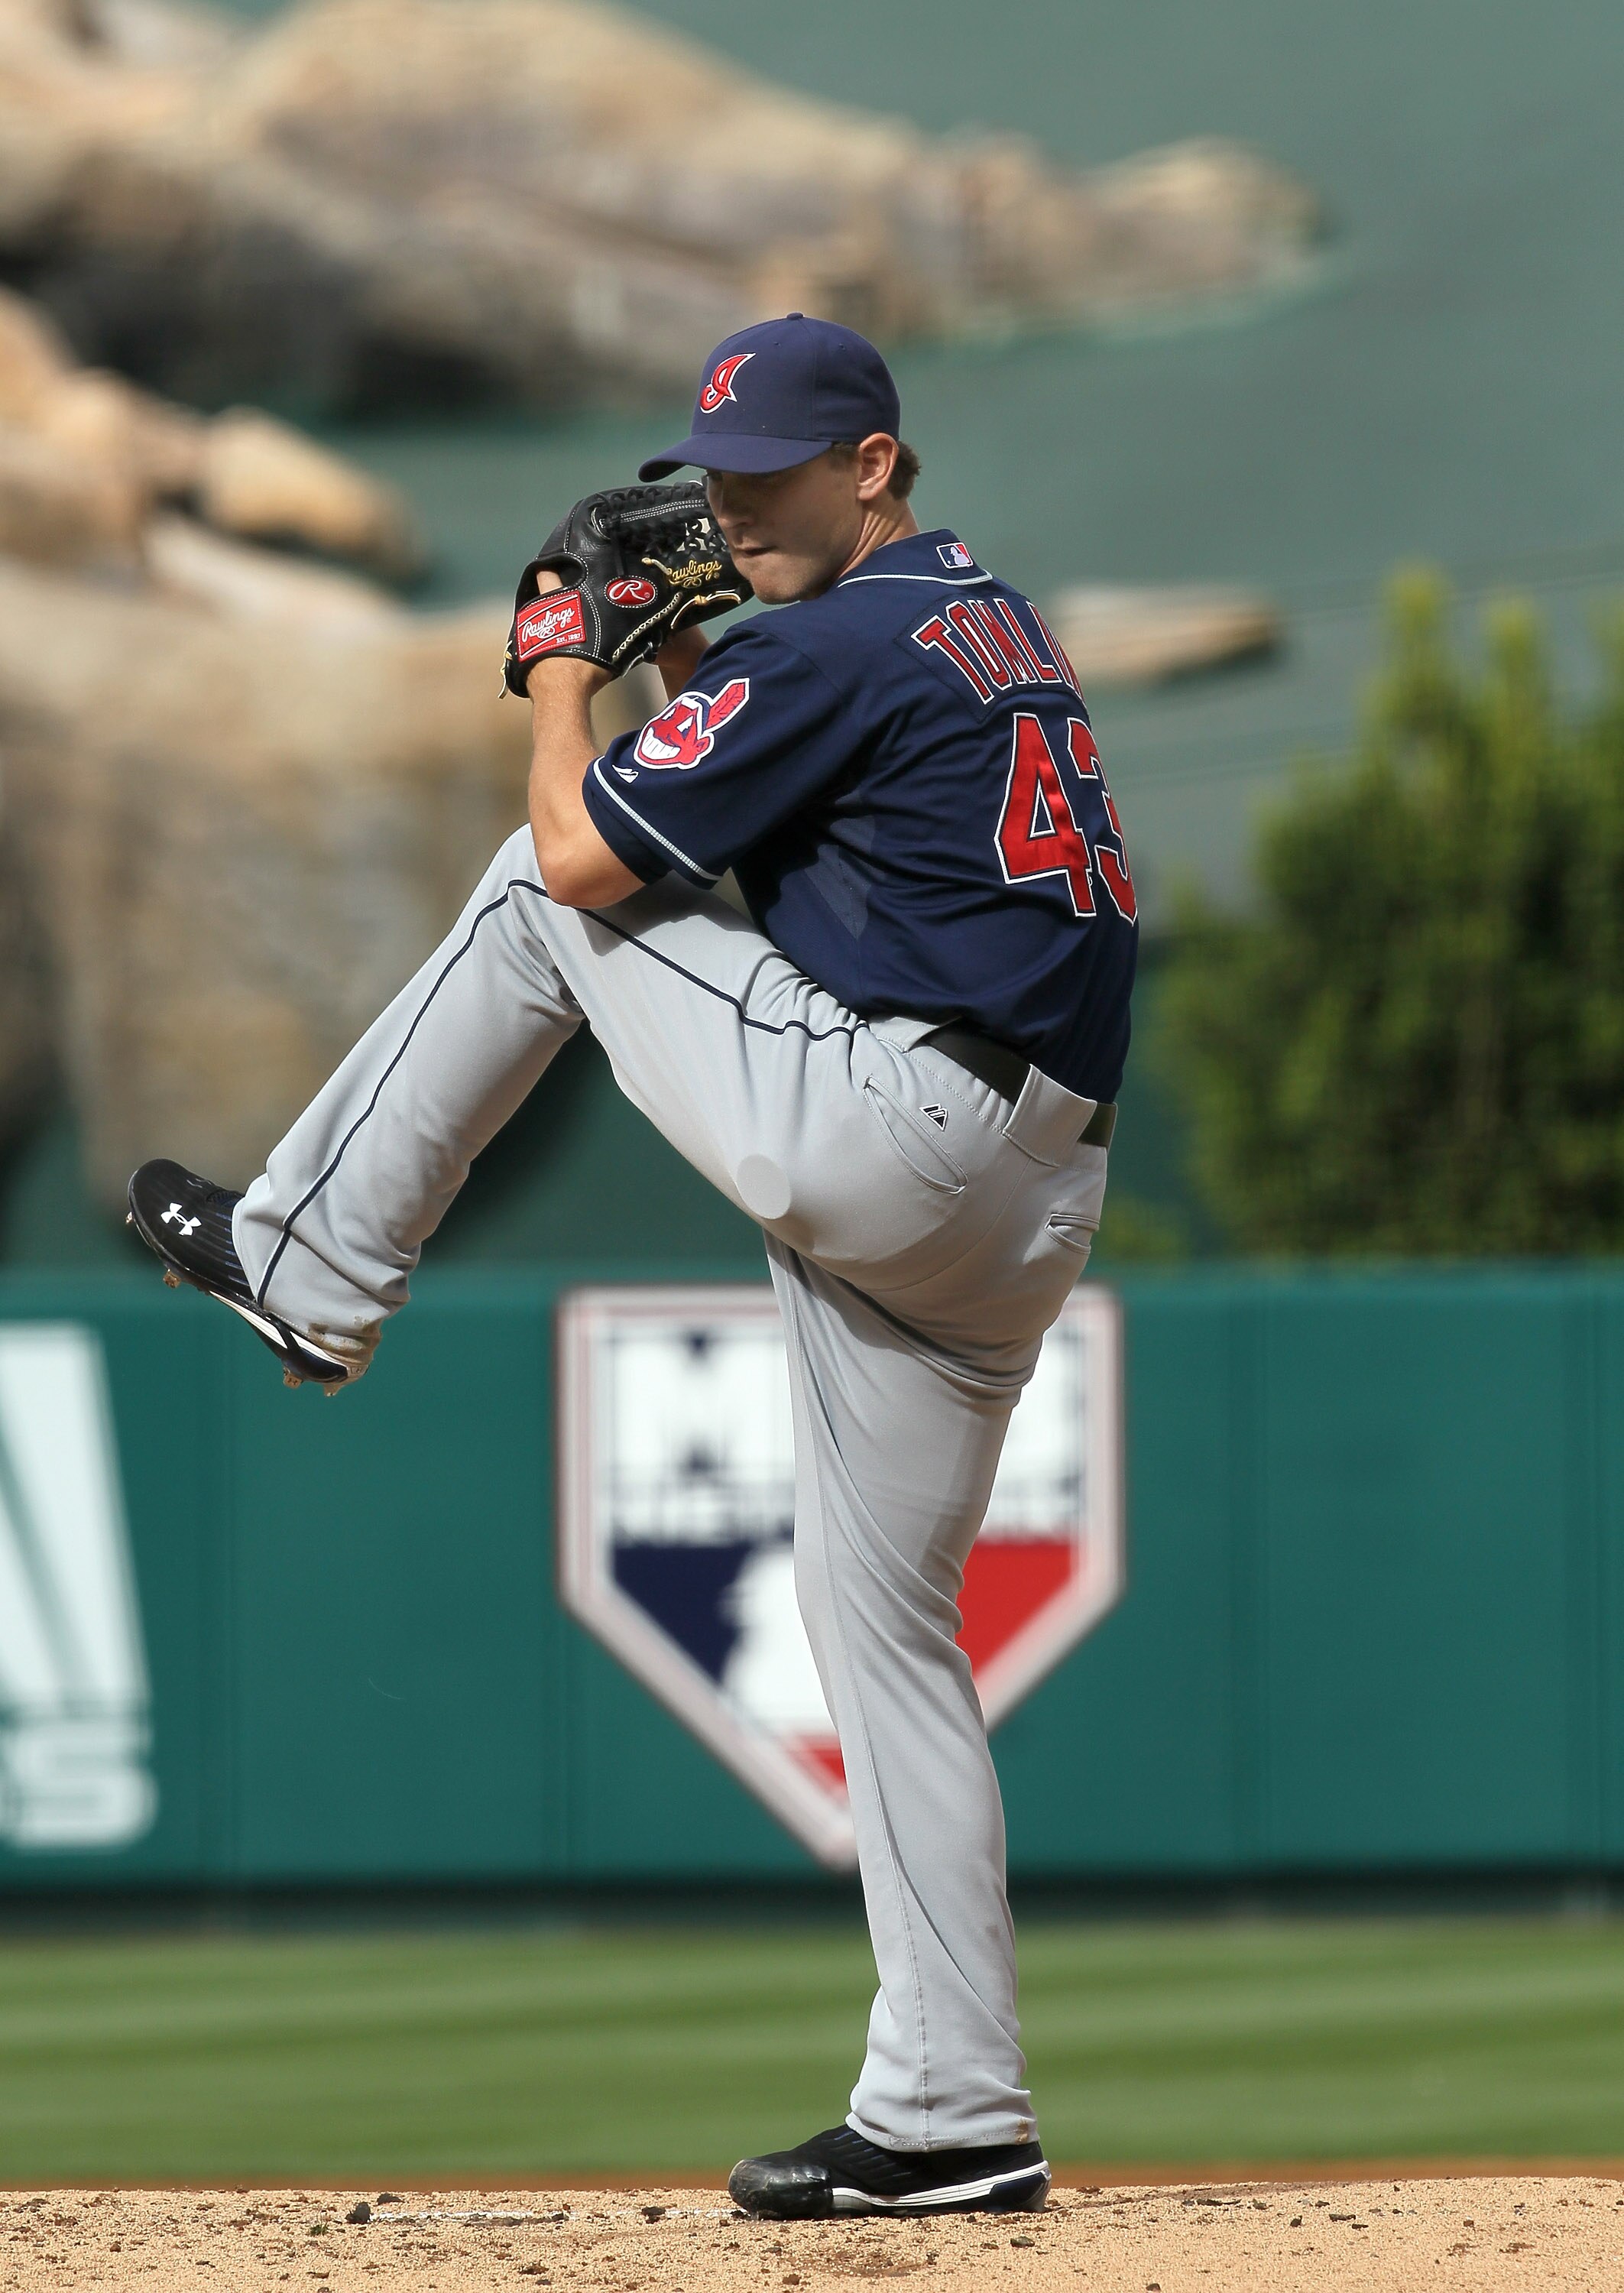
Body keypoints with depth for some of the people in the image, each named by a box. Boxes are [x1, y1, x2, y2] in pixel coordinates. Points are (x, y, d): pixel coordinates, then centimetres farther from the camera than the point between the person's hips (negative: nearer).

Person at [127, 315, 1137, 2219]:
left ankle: (309, 1266, 17)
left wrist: (565, 675, 12)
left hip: (876, 1131, -9)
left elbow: (590, 854, -5)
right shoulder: (999, 628, 22)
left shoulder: (840, 643, -7)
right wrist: (684, 679, 24)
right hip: (1019, 1211, 9)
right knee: (882, 1627, 11)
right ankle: (950, 2118, 6)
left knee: (538, 892, 9)